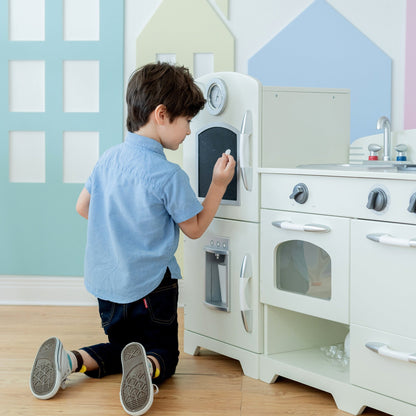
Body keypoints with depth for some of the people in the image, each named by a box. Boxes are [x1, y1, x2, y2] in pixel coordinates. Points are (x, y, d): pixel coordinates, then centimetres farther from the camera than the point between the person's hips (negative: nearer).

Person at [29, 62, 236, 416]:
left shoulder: (108, 159, 0)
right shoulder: (169, 176, -20)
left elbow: (83, 207, 13)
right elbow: (194, 229, -7)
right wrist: (218, 185, -2)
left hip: (106, 284, 6)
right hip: (151, 287, -5)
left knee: (122, 346, 24)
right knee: (164, 352, 14)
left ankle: (71, 359, -6)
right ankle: (147, 367, -23)